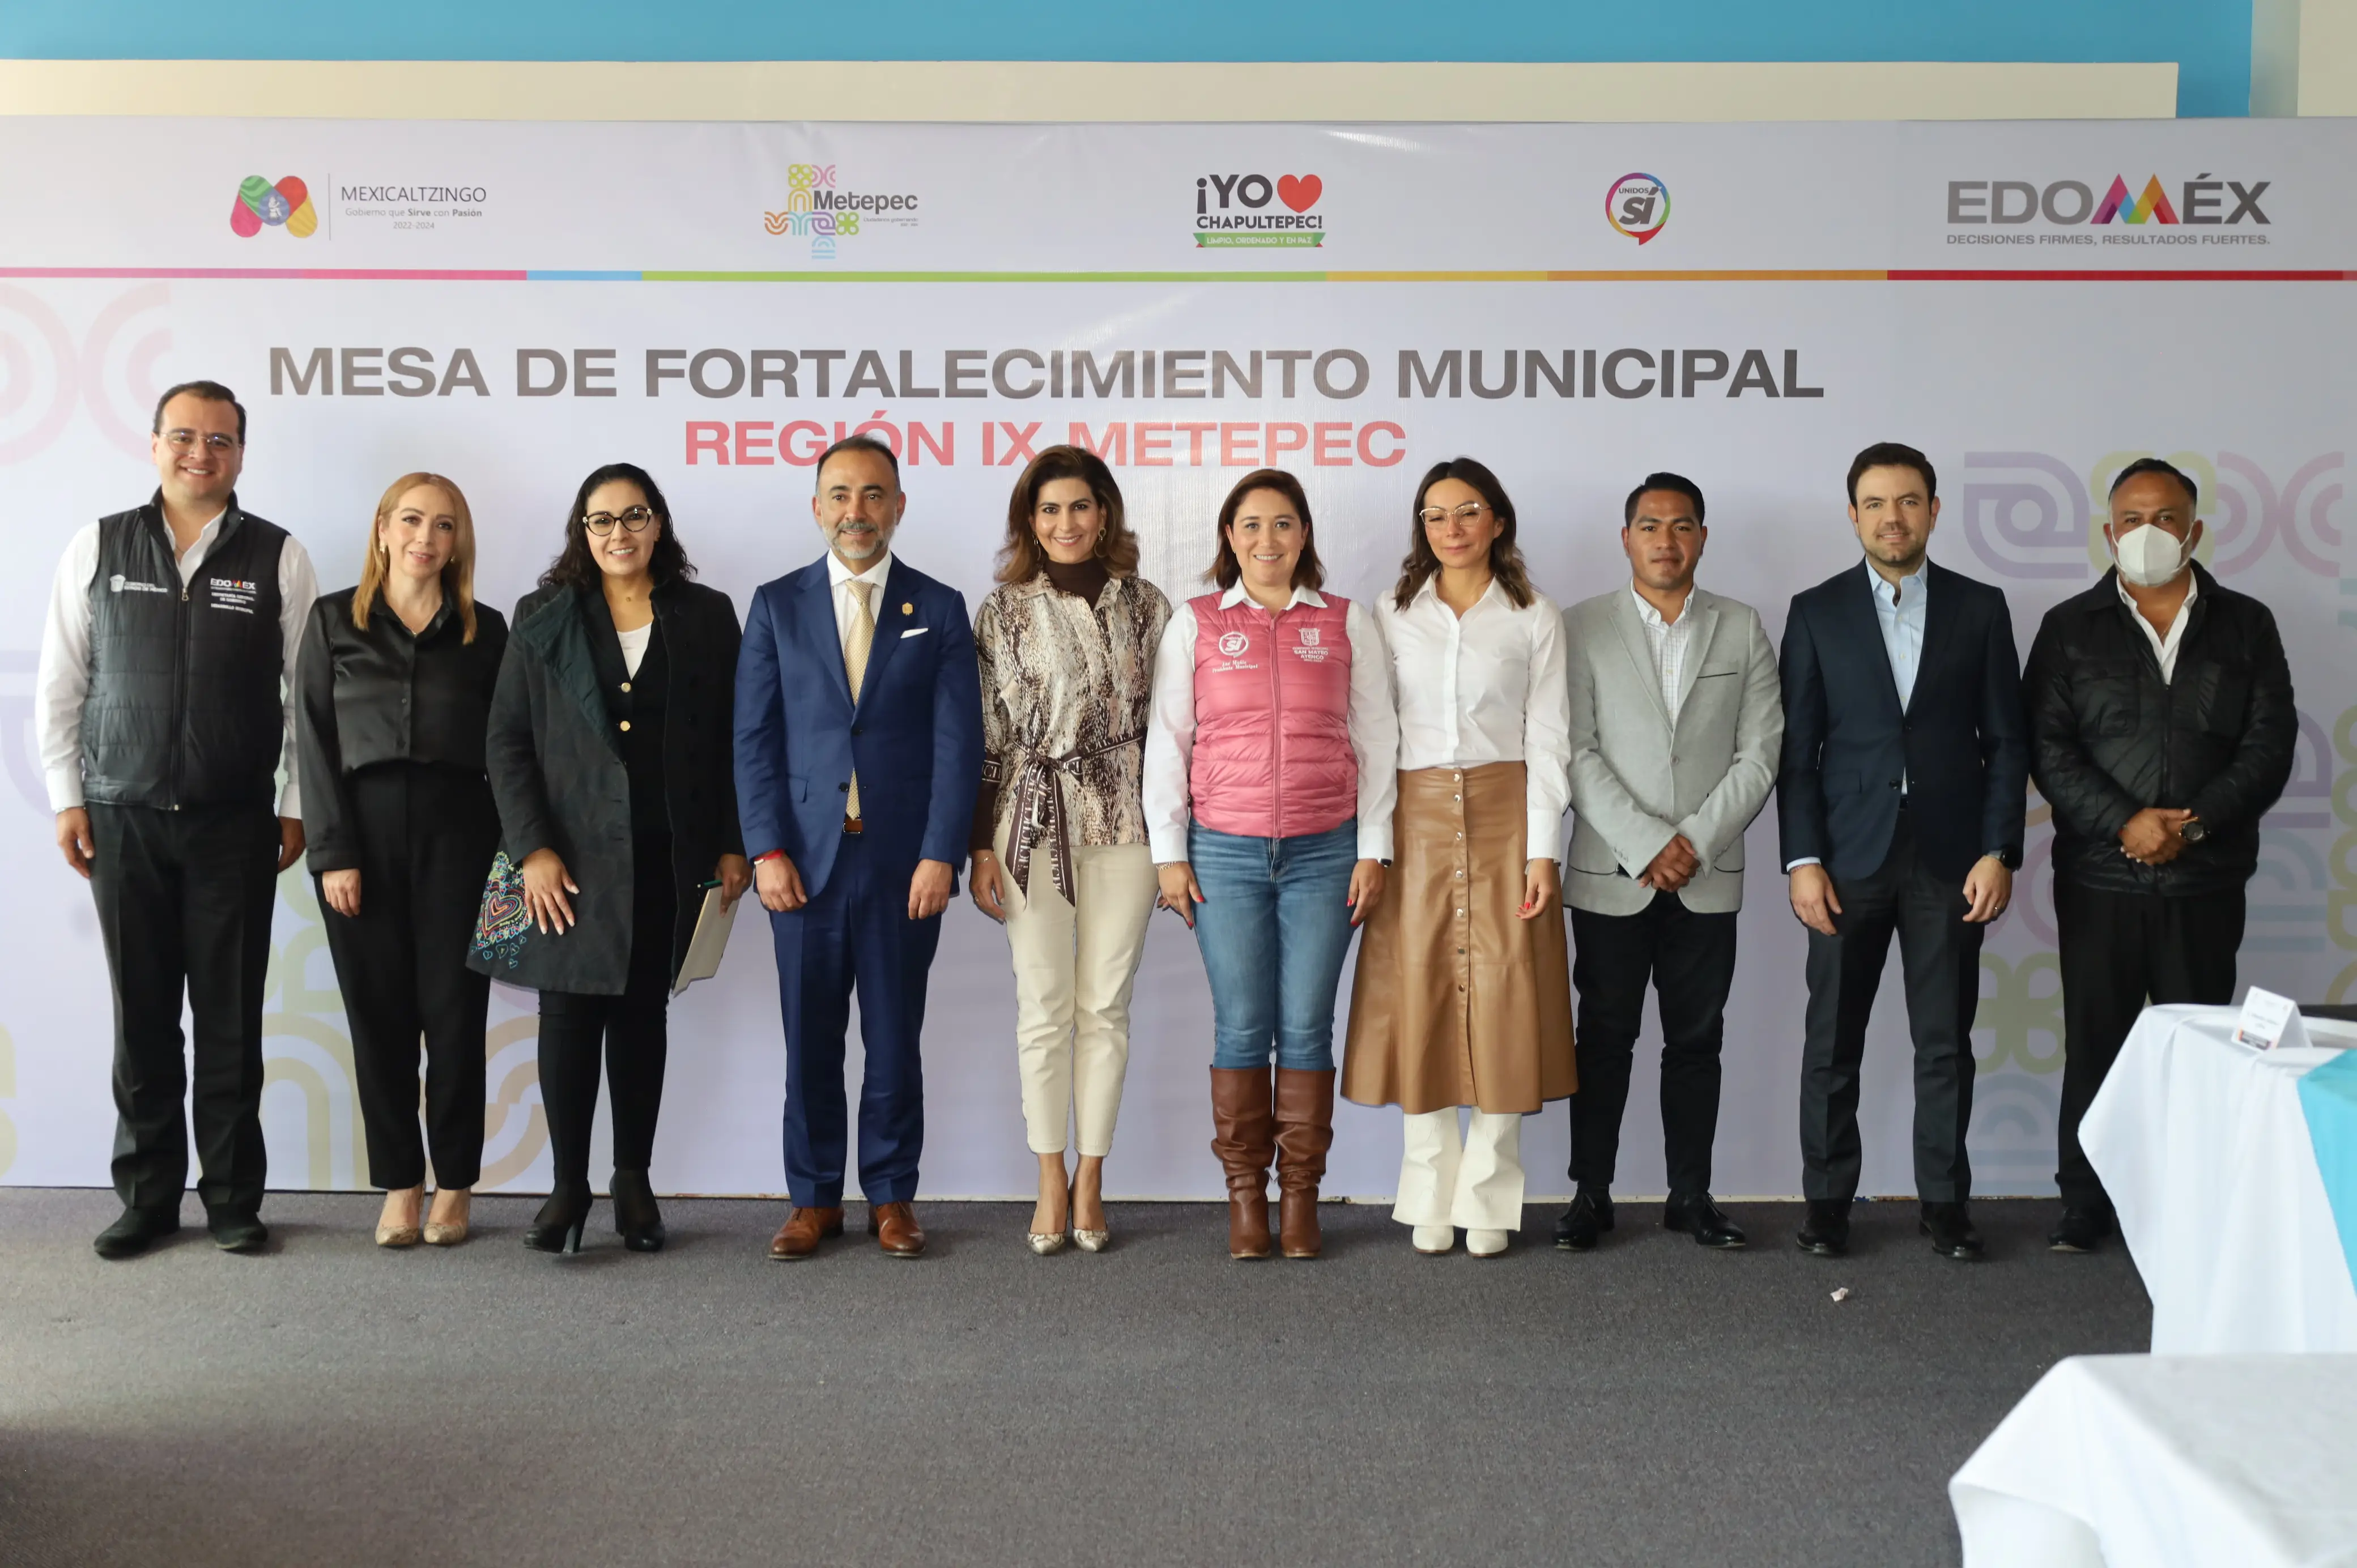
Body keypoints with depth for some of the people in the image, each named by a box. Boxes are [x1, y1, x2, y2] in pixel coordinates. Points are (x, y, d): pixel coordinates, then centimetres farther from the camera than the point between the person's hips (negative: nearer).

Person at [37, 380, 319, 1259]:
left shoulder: (278, 558, 3)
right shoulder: (98, 549, 6)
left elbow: (308, 692, 3)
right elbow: (59, 684, 8)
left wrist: (296, 808, 0)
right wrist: (67, 799, 3)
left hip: (235, 825, -1)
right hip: (123, 821, 1)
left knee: (231, 1019, 4)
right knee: (142, 1016, 6)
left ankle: (232, 1199, 14)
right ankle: (147, 1196, 17)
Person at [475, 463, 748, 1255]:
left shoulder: (707, 617, 6)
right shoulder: (543, 618, 5)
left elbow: (730, 739, 6)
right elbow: (506, 741, 2)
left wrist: (732, 846, 1)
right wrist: (531, 848, -7)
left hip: (668, 857, 1)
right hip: (572, 857, 0)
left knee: (643, 1012, 7)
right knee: (570, 1013, -1)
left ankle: (634, 1181, 16)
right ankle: (568, 1184, 9)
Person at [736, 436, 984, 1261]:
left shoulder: (939, 608, 5)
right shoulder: (777, 605, 7)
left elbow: (958, 742, 0)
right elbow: (755, 737, 4)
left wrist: (940, 855, -9)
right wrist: (767, 850, -6)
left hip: (903, 862, -1)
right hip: (804, 858, 1)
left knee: (895, 1039, 6)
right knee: (810, 1041, 6)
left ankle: (892, 1196, 19)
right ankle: (814, 1200, 18)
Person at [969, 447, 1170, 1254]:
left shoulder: (1146, 605, 7)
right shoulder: (1004, 610, 4)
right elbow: (983, 734, 2)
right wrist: (981, 847, -3)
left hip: (1124, 820, 1)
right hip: (1033, 821, -1)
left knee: (1105, 1005, 4)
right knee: (1044, 1005, 2)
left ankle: (1091, 1180, 14)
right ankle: (1052, 1180, 14)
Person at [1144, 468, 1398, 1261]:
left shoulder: (1347, 623, 8)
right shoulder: (1194, 625, 7)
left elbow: (1375, 739, 8)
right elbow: (1166, 741, 7)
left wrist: (1373, 847, 3)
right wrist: (1169, 852, 2)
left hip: (1323, 852, 0)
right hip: (1225, 852, 0)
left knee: (1307, 1026, 1)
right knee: (1241, 1027, 0)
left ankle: (1300, 1194, 11)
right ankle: (1244, 1194, 11)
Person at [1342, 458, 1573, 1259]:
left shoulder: (1535, 619, 7)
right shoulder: (1392, 615, 9)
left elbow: (1546, 740, 3)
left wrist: (1542, 848, -6)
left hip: (1505, 816, -1)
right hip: (1417, 820, 1)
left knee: (1502, 999, -2)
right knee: (1418, 1001, 0)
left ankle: (1488, 1199, 9)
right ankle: (1429, 1201, 12)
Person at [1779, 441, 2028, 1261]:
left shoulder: (1980, 607, 5)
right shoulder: (1816, 611, 3)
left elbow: (2006, 741, 5)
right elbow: (1797, 749, 1)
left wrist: (1999, 851, -4)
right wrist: (1802, 860, -7)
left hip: (1950, 858, 1)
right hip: (1850, 857, 0)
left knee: (1945, 1042, 6)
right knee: (1832, 1042, 4)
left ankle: (1945, 1200, 18)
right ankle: (1827, 1199, 16)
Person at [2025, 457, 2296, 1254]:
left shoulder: (2245, 626, 8)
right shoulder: (2071, 628, 4)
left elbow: (2270, 743, 1)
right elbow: (2048, 746, -3)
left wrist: (2197, 824, -12)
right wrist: (2123, 822, -14)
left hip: (2206, 879, 1)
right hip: (2099, 877, -1)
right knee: (2095, 1044, 4)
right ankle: (2085, 1202, 14)